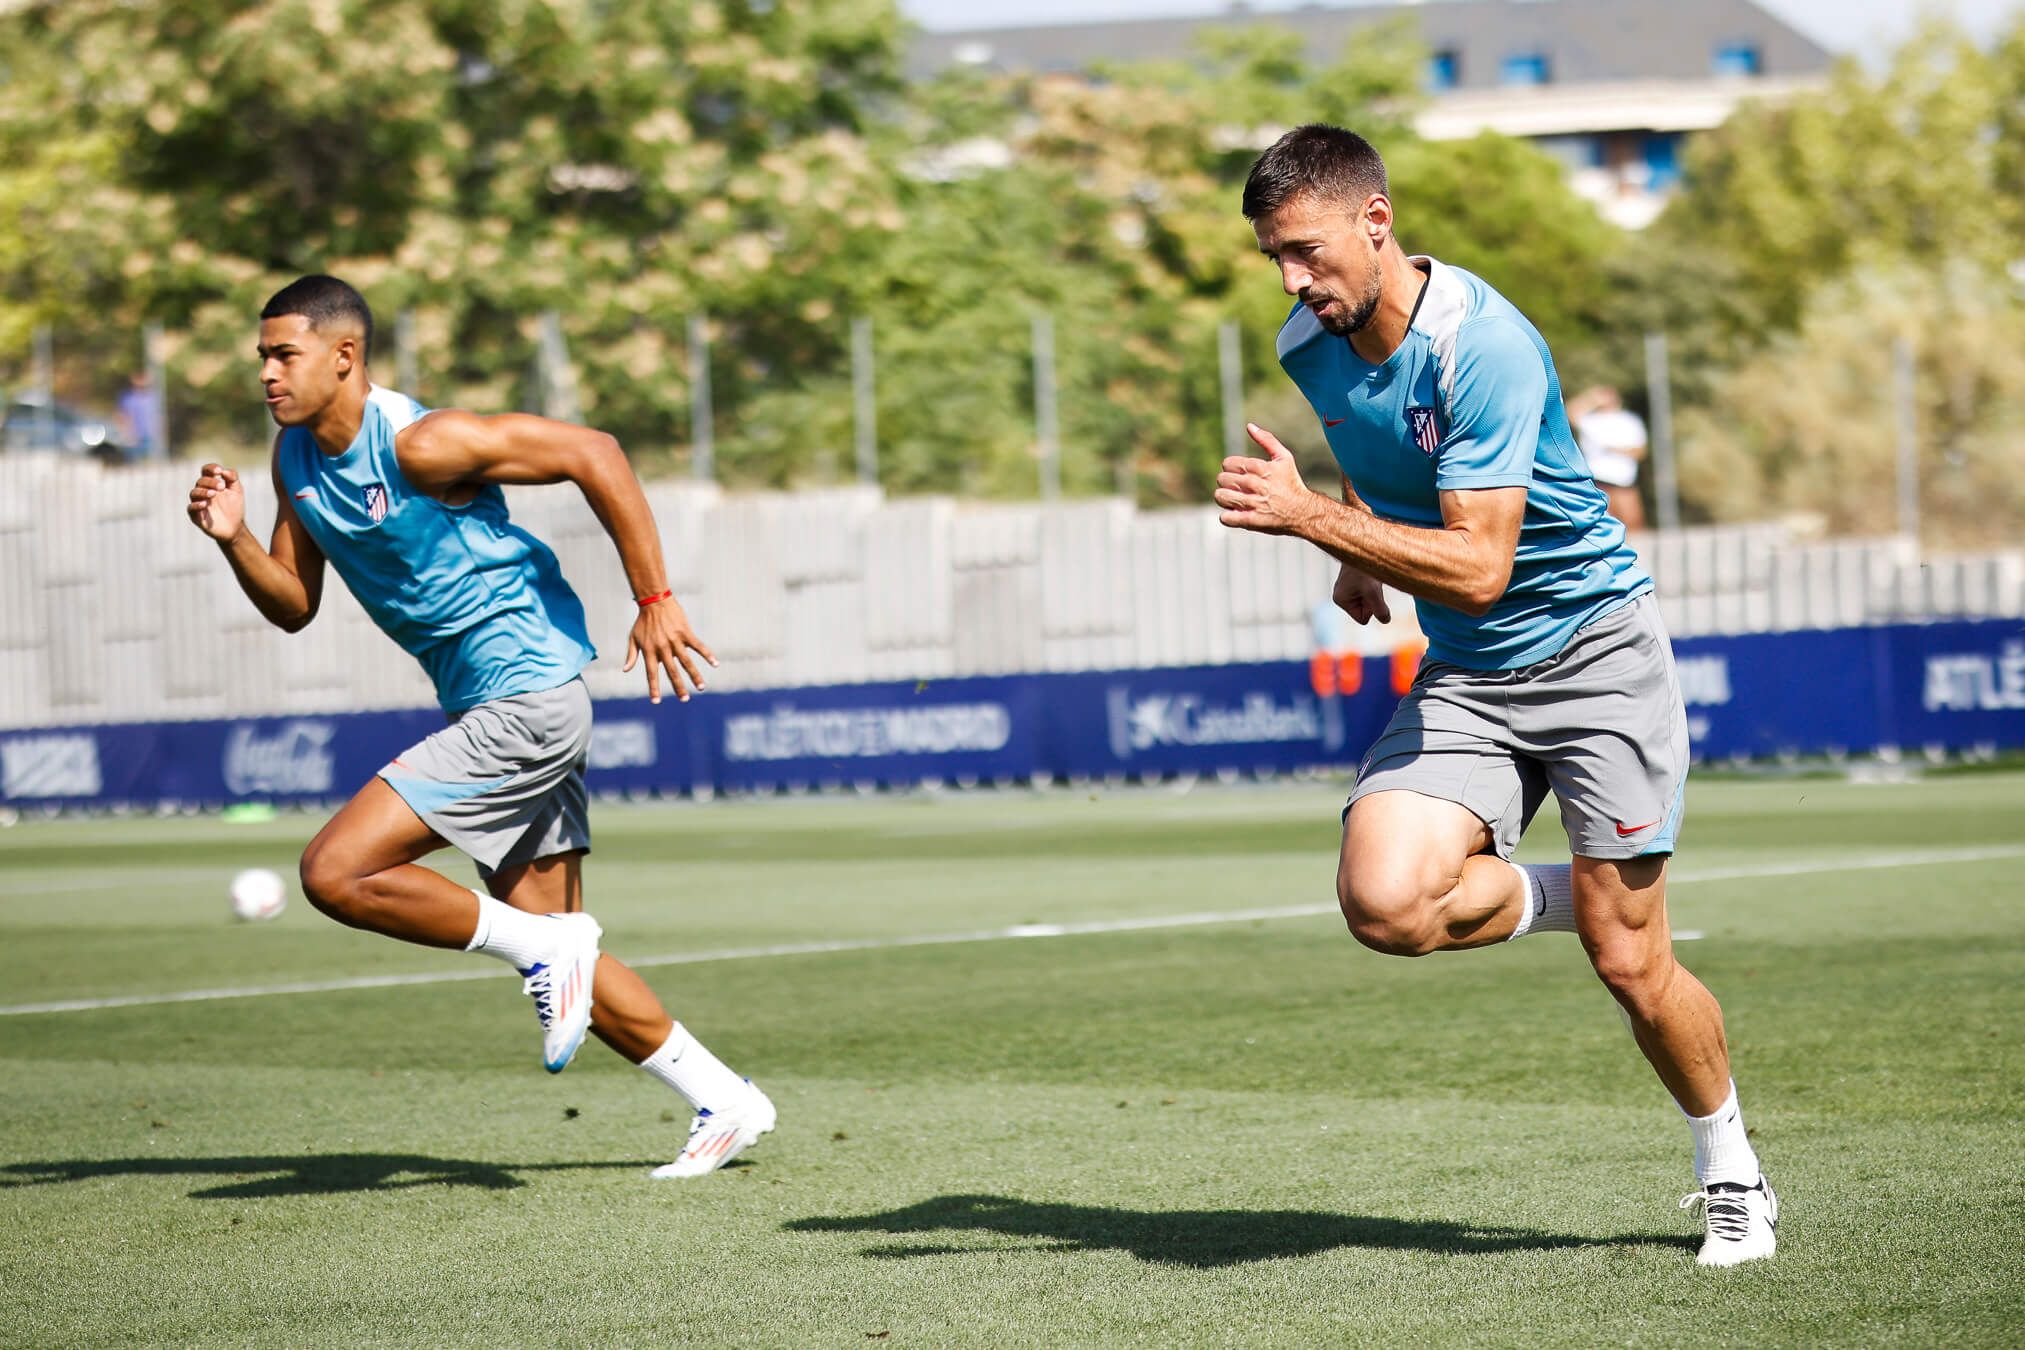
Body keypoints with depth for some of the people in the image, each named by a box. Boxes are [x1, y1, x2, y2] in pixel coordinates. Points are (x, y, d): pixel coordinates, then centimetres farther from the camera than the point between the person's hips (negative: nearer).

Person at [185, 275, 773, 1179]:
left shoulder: (418, 444, -19)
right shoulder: (297, 457, 6)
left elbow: (591, 454, -19)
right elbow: (295, 606, 12)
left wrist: (655, 601, -19)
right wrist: (235, 538, -7)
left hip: (527, 703, -9)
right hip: (485, 708, 9)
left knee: (336, 873, -16)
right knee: (551, 953, 11)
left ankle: (546, 949, -5)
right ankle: (723, 1103, 20)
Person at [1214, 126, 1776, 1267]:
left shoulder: (1485, 347, -23)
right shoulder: (1311, 348, 0)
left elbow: (1479, 567, -28)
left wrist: (1310, 518, -30)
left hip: (1595, 648, -5)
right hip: (1465, 678, 6)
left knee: (1630, 963, -6)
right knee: (1384, 902, -21)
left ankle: (1731, 1170, 21)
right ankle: (1569, 895, 9)